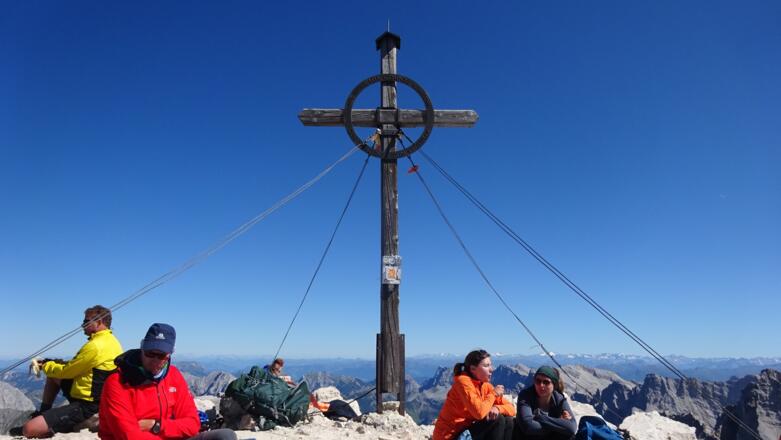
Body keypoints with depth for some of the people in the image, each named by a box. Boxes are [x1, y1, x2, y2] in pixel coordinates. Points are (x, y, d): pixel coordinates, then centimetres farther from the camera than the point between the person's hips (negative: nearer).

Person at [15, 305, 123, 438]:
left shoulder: (96, 346, -22)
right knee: (53, 376, 24)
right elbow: (77, 367, 19)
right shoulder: (109, 340, 10)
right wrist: (53, 364, 8)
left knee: (29, 429, -17)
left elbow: (66, 372, -12)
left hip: (87, 407, -10)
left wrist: (45, 366, 7)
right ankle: (43, 413, 29)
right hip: (96, 398, 10)